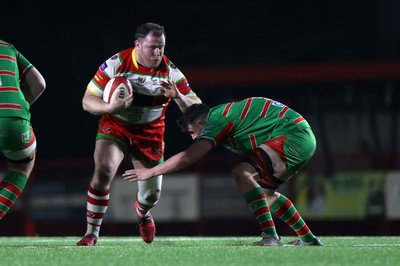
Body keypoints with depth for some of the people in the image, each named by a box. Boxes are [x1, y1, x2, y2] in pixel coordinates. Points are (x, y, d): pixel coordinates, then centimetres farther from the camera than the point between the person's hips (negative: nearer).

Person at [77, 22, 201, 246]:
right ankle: (92, 233, -15)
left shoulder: (170, 71, -15)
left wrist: (178, 97, -38)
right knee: (104, 171, -27)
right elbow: (88, 101, -17)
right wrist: (110, 107, -38)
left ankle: (142, 212, 46)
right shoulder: (116, 64, -19)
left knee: (152, 194, 5)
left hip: (150, 133, 2)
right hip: (115, 127, -2)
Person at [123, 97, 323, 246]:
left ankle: (271, 237, -29)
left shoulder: (219, 119, -11)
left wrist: (150, 172, -10)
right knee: (265, 191, 21)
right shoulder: (223, 112, 17)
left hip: (292, 136, -11)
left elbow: (187, 158, -15)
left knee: (241, 172, -22)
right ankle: (308, 240, 27)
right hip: (305, 140, 11)